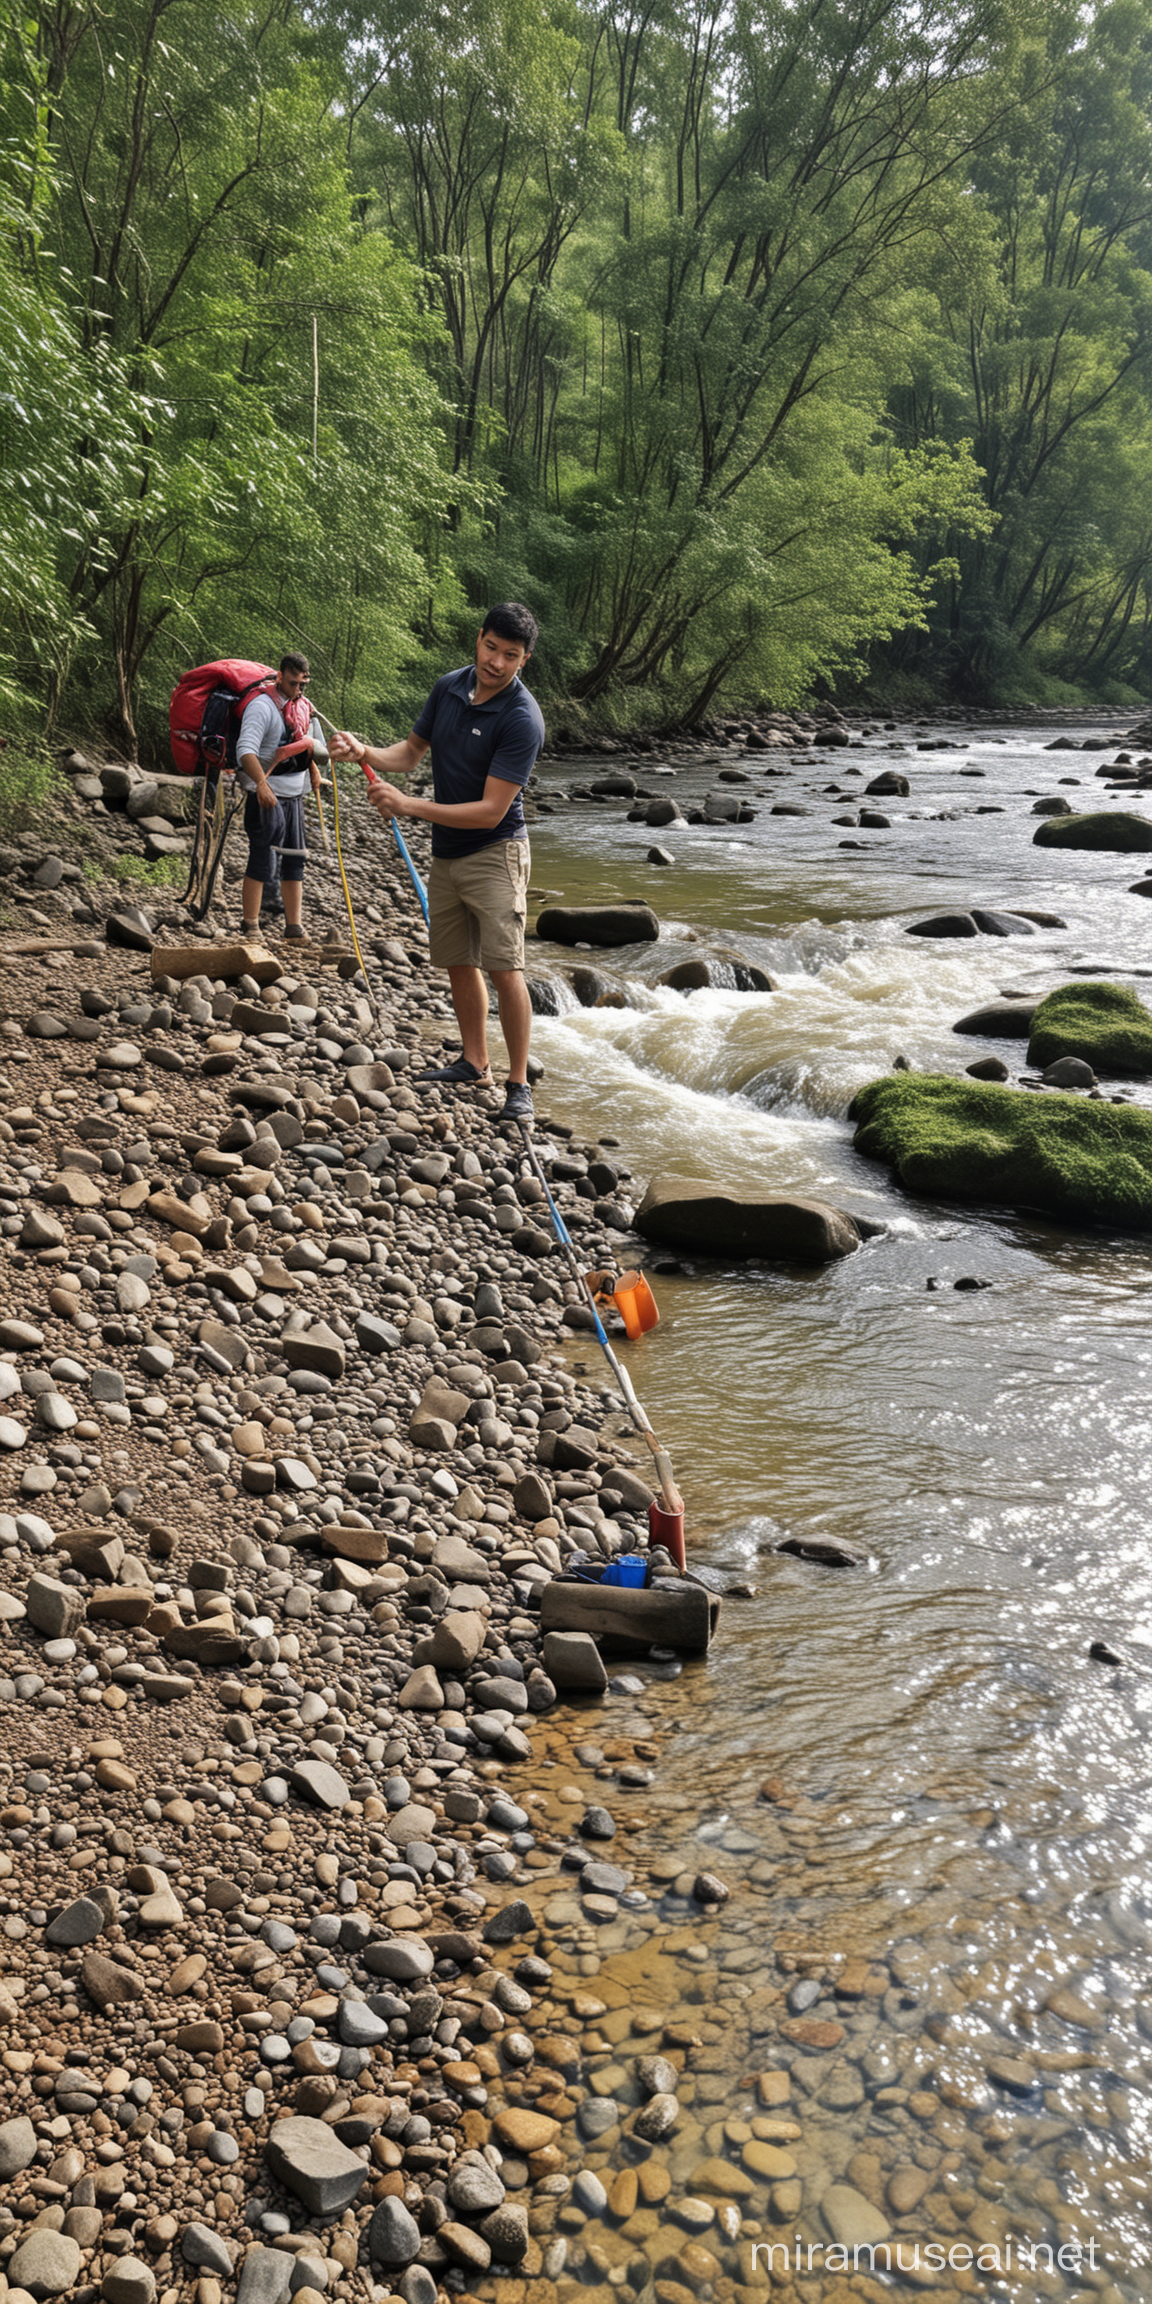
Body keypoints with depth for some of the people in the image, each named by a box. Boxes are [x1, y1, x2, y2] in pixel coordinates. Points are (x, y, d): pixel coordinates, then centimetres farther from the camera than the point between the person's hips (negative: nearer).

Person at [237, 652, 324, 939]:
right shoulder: (262, 706, -15)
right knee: (262, 863, -6)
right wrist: (261, 783, -40)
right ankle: (251, 927, 2)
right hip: (266, 797, -8)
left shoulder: (303, 706, 10)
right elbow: (246, 750, -29)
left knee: (294, 862, 10)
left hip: (294, 797, 8)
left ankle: (294, 927, 16)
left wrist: (313, 768, 23)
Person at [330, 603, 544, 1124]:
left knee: (504, 967, -14)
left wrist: (408, 805, -25)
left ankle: (518, 1085, -7)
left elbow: (491, 811, -24)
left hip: (494, 852, -7)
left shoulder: (522, 720, -21)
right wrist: (366, 753, -7)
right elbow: (412, 752, 14)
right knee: (457, 962, 14)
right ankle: (474, 1063, 28)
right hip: (445, 852, 7)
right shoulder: (450, 686, 2)